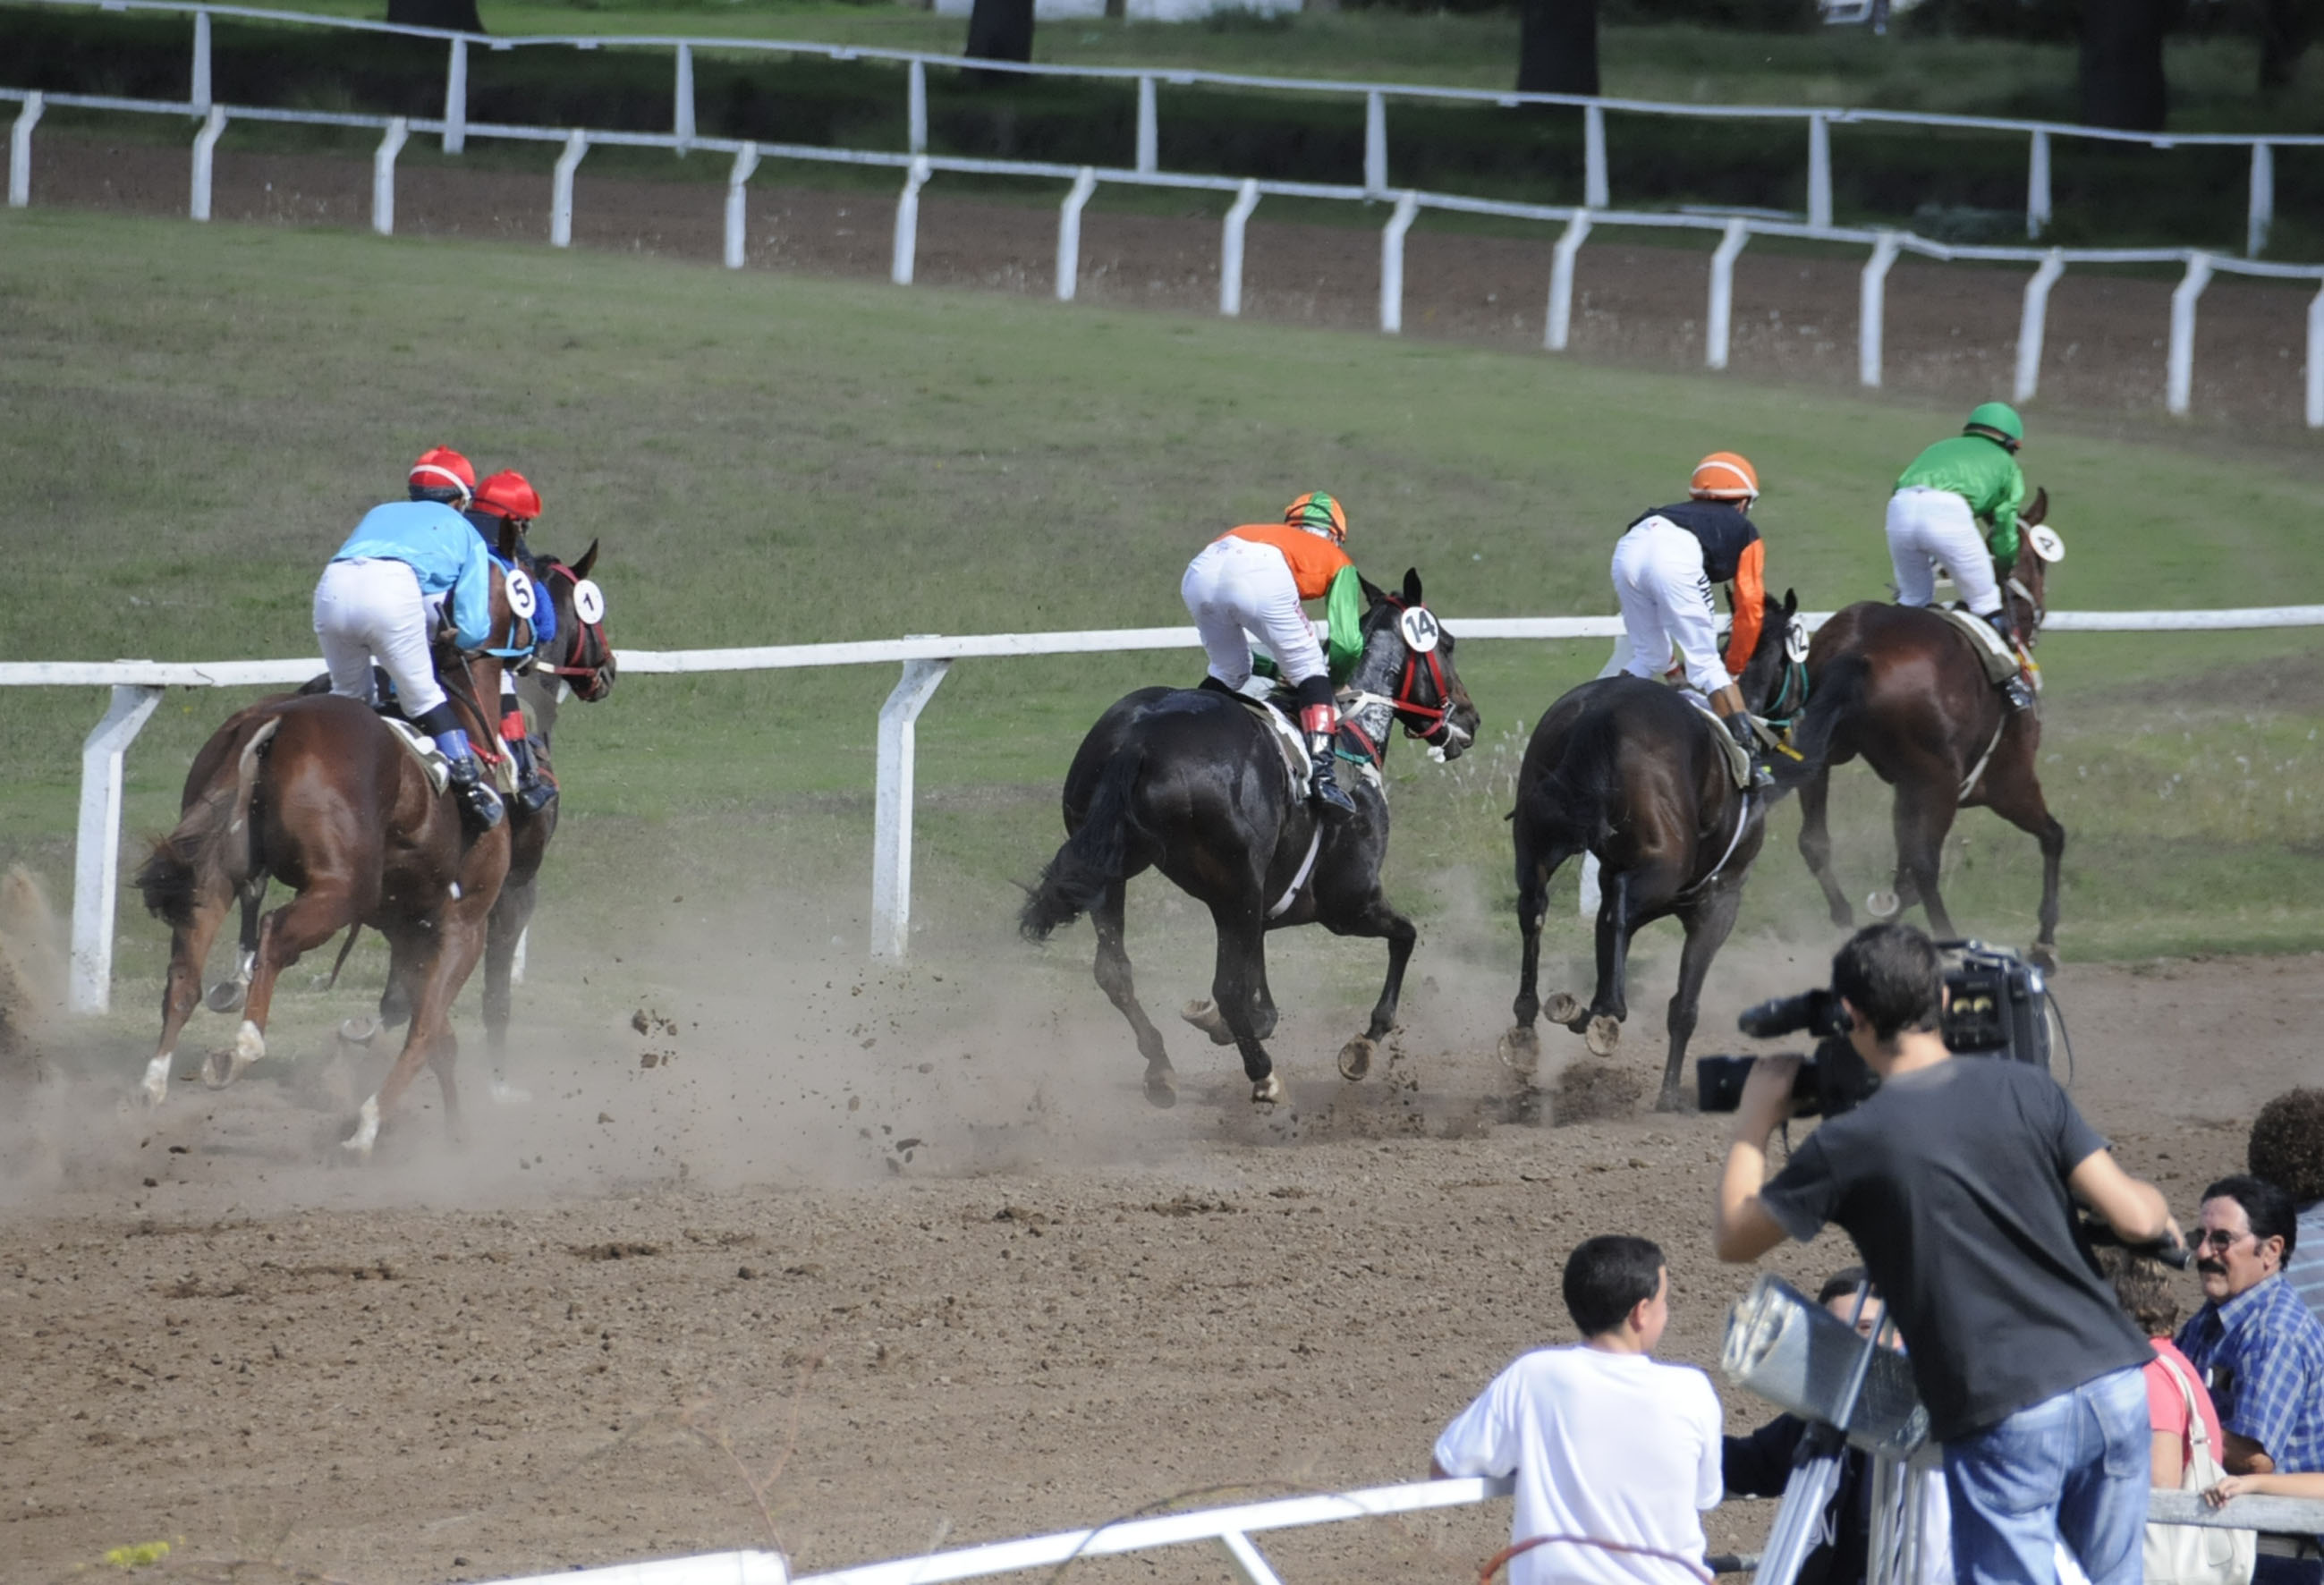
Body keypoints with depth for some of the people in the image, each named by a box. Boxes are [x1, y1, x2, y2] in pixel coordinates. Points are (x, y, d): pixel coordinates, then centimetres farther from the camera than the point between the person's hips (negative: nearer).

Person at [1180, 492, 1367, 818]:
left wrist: (1278, 670, 46)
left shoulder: (1274, 535, 44)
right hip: (1263, 579, -5)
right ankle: (1321, 773, -6)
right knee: (1310, 673, 10)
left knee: (1228, 673, 29)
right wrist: (1333, 678, 39)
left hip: (1200, 571, 5)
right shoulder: (1338, 562, 31)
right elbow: (1347, 642, 21)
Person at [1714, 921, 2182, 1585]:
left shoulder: (1851, 1144, -4)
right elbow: (2132, 1217, 2)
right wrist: (2160, 1212, 26)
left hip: (2008, 1418, -4)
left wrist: (1756, 1117, 23)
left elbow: (1732, 1238, 10)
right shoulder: (2025, 1089, 5)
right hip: (2115, 1386, 4)